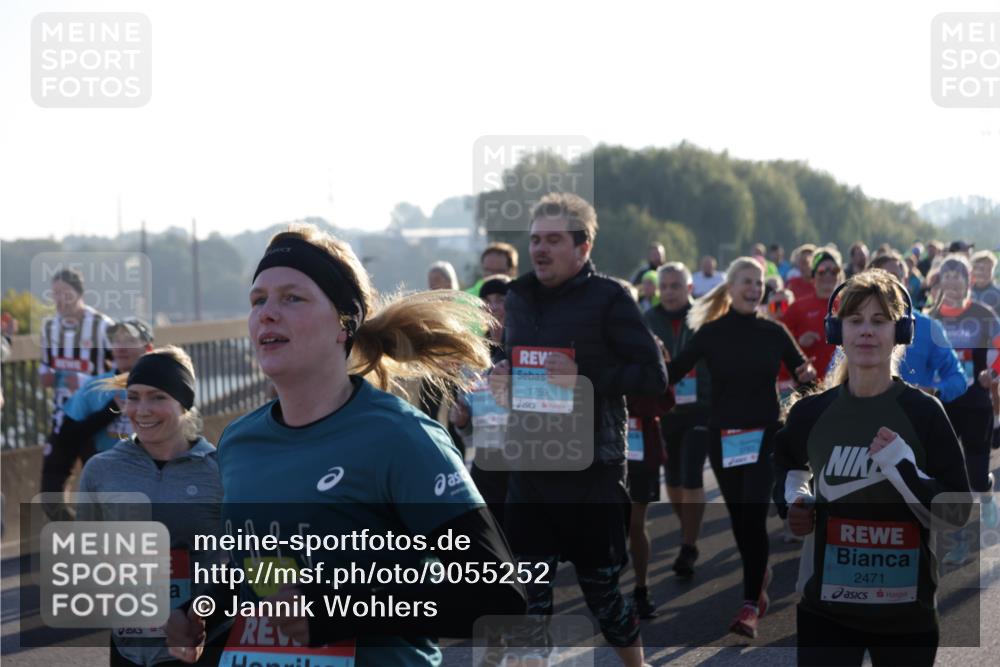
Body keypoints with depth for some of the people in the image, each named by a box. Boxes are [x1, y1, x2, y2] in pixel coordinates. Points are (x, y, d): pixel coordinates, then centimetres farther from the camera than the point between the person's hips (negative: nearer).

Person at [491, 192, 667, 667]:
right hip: (528, 470, 5)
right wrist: (500, 384, 2)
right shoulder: (519, 297, 10)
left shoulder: (608, 298, -8)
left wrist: (586, 379, -23)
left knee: (603, 592, 7)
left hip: (591, 472, -5)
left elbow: (654, 377, -12)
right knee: (532, 597, 8)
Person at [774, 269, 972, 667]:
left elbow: (956, 515, -8)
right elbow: (787, 460, 24)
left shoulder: (923, 413, -8)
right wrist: (792, 500, 5)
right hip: (826, 607, 1)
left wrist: (902, 466, -20)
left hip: (907, 611, -1)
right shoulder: (812, 412, 0)